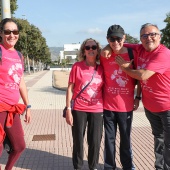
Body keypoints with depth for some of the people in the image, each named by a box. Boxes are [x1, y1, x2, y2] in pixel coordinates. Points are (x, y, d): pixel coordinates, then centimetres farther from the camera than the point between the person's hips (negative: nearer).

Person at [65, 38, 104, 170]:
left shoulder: (101, 69, 4)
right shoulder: (77, 66, -4)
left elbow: (104, 90, 10)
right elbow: (70, 88, -3)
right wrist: (68, 109, -8)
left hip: (97, 110, 2)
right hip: (79, 109, -2)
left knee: (95, 141, 9)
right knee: (78, 141, 8)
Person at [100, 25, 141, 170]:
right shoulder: (104, 56, -2)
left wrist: (138, 97, 1)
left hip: (126, 105, 0)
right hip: (108, 105, 1)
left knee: (126, 139, 13)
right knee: (109, 139, 11)